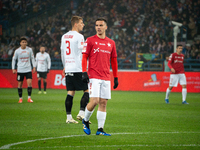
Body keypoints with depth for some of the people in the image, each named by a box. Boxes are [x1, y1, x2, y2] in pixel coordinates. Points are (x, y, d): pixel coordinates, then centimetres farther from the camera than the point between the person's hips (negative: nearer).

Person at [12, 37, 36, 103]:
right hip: (20, 70, 0)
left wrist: (34, 67, 4)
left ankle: (29, 98, -5)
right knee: (20, 84, 4)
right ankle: (20, 98, 15)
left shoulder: (29, 49, 1)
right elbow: (14, 59, 7)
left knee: (29, 83, -12)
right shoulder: (17, 51, -2)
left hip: (28, 70, 0)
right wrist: (13, 69, 2)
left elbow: (32, 58, 11)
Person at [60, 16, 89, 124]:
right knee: (87, 90, 1)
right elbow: (83, 53, -11)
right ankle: (81, 113, -8)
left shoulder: (64, 36, 14)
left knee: (70, 92, 6)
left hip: (68, 69, 7)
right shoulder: (79, 36, -9)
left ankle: (68, 117, 3)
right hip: (78, 69, -7)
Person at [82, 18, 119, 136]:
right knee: (94, 101, -13)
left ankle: (100, 129, 6)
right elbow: (84, 57, 0)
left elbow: (114, 61, 19)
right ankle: (85, 121, 13)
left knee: (103, 103, 2)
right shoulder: (90, 40, 2)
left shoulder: (111, 43, 13)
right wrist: (84, 72, -11)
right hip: (94, 76, -4)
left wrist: (116, 77, 18)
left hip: (106, 78, 4)